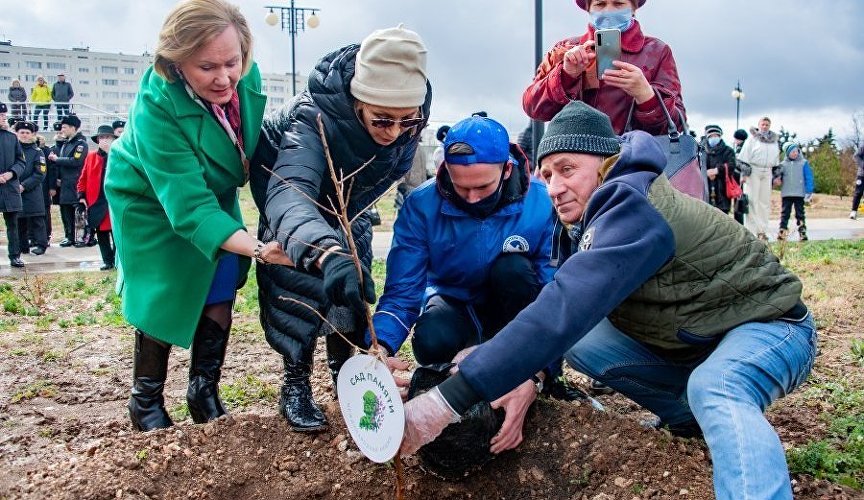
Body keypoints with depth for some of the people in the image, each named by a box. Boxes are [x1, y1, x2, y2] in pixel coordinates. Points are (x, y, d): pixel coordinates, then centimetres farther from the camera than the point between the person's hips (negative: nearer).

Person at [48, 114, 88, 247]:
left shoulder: (81, 143, -7)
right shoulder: (65, 143, 17)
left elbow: (76, 161, -20)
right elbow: (60, 160, 16)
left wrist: (56, 159, -12)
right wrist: (58, 177, 3)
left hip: (76, 184, -8)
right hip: (65, 184, 8)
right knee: (65, 210, 9)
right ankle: (69, 237, 17)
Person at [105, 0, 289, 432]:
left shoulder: (246, 77, -24)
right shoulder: (156, 106, -38)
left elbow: (256, 144, -2)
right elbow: (188, 204, -42)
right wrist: (256, 248, -54)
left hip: (213, 194, 5)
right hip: (152, 202, -5)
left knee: (220, 295, 3)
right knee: (164, 302, -3)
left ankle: (204, 392, 22)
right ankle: (146, 402, 20)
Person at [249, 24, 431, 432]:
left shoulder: (411, 109, -30)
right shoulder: (315, 116, -46)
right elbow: (289, 194, -63)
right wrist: (326, 253, -81)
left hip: (347, 193, 5)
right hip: (289, 180, -4)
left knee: (352, 282, 2)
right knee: (297, 279, -15)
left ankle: (342, 368, 19)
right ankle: (295, 383, -3)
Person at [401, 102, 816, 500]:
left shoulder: (633, 208, -29)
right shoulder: (608, 215, 2)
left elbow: (565, 307, -41)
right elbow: (564, 304, 2)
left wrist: (447, 399, -45)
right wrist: (526, 380, -13)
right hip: (695, 342, 9)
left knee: (713, 390, -40)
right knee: (578, 341, -7)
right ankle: (692, 416, 7)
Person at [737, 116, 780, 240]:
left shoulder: (774, 141, 16)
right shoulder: (752, 138, 1)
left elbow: (776, 160, 21)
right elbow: (744, 156, -4)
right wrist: (744, 173, -11)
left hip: (767, 172, 5)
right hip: (753, 171, -5)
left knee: (765, 201, 4)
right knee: (752, 200, -8)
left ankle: (762, 230, 9)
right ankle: (751, 231, -8)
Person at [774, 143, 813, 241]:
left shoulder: (804, 163, 1)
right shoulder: (783, 164, 6)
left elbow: (809, 178, 1)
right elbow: (779, 179, 13)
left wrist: (809, 192, -4)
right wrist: (778, 179, -12)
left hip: (800, 194, -1)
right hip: (786, 194, 1)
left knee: (800, 214, 4)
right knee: (785, 213, 3)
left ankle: (802, 232, 5)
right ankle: (782, 231, 3)